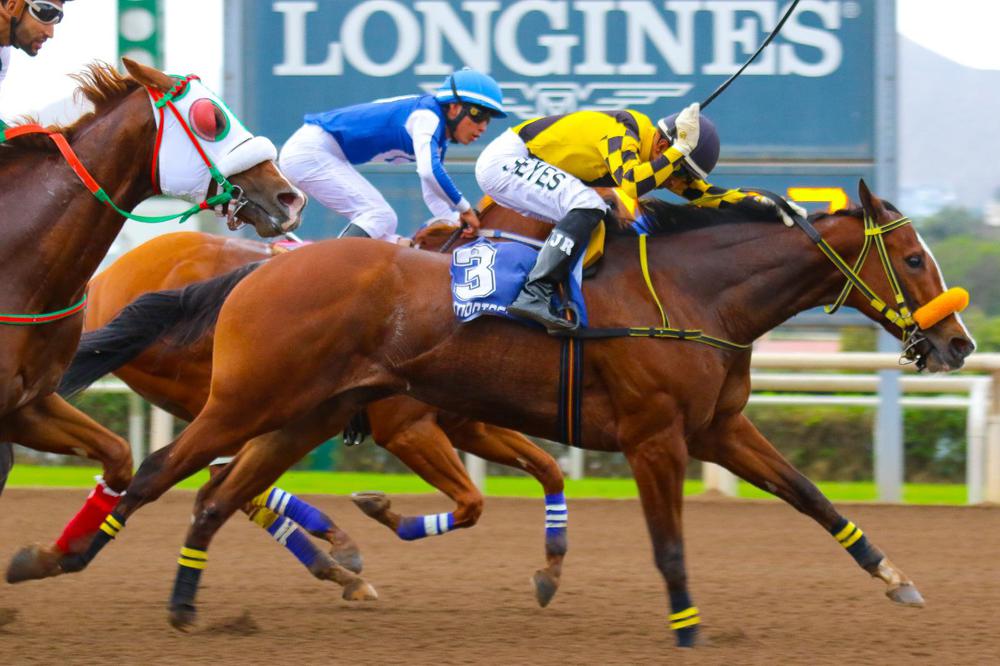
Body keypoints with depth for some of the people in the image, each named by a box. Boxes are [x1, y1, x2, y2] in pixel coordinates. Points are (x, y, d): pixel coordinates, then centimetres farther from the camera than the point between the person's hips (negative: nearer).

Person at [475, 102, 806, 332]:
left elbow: (704, 194, 11)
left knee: (596, 223, 12)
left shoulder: (653, 158, 7)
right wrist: (680, 150, -29)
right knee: (586, 206, -25)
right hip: (504, 160, -10)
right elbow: (632, 186, -38)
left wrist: (764, 204, 2)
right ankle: (534, 296, -35)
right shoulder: (621, 131, -21)